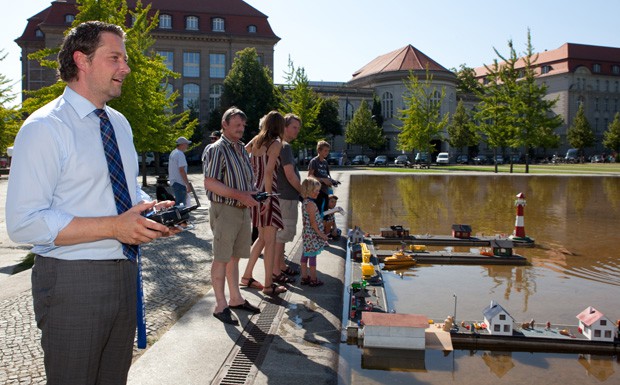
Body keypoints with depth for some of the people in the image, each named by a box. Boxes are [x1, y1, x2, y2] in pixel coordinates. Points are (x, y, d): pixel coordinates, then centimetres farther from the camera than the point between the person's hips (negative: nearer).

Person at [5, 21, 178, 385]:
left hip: (126, 271, 7)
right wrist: (113, 226, -25)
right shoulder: (43, 128, -14)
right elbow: (24, 223, -20)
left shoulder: (120, 123, 11)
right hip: (72, 281, -7)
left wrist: (153, 209, -4)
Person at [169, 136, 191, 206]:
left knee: (177, 202, 17)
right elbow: (181, 170, -22)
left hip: (173, 181, 10)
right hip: (179, 183, -10)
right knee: (181, 205, -9)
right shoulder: (180, 154, -16)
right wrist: (188, 184, -21)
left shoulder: (172, 153, 15)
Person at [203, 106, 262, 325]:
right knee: (222, 258, 0)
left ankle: (235, 299, 26)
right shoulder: (216, 150, -11)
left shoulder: (242, 150, 14)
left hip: (243, 209, 7)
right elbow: (210, 183, -19)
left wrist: (253, 195, 4)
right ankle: (221, 306, 8)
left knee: (234, 257, 15)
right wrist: (241, 195, -22)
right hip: (224, 210, -7)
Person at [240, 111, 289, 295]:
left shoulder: (256, 141, 11)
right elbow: (268, 172, -19)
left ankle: (246, 276, 23)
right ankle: (268, 285, 3)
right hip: (266, 192, -8)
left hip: (255, 191, 8)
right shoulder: (276, 143, -10)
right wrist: (268, 197, -19)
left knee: (262, 237, 18)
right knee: (270, 240, -2)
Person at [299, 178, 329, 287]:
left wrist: (321, 233, 21)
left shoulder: (305, 202, 10)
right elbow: (313, 222, -21)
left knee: (305, 255, 13)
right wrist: (320, 233, -15)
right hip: (313, 234, -9)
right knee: (312, 256, -1)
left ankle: (304, 277, 22)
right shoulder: (311, 204, -19)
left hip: (307, 234, 9)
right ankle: (313, 279, 8)